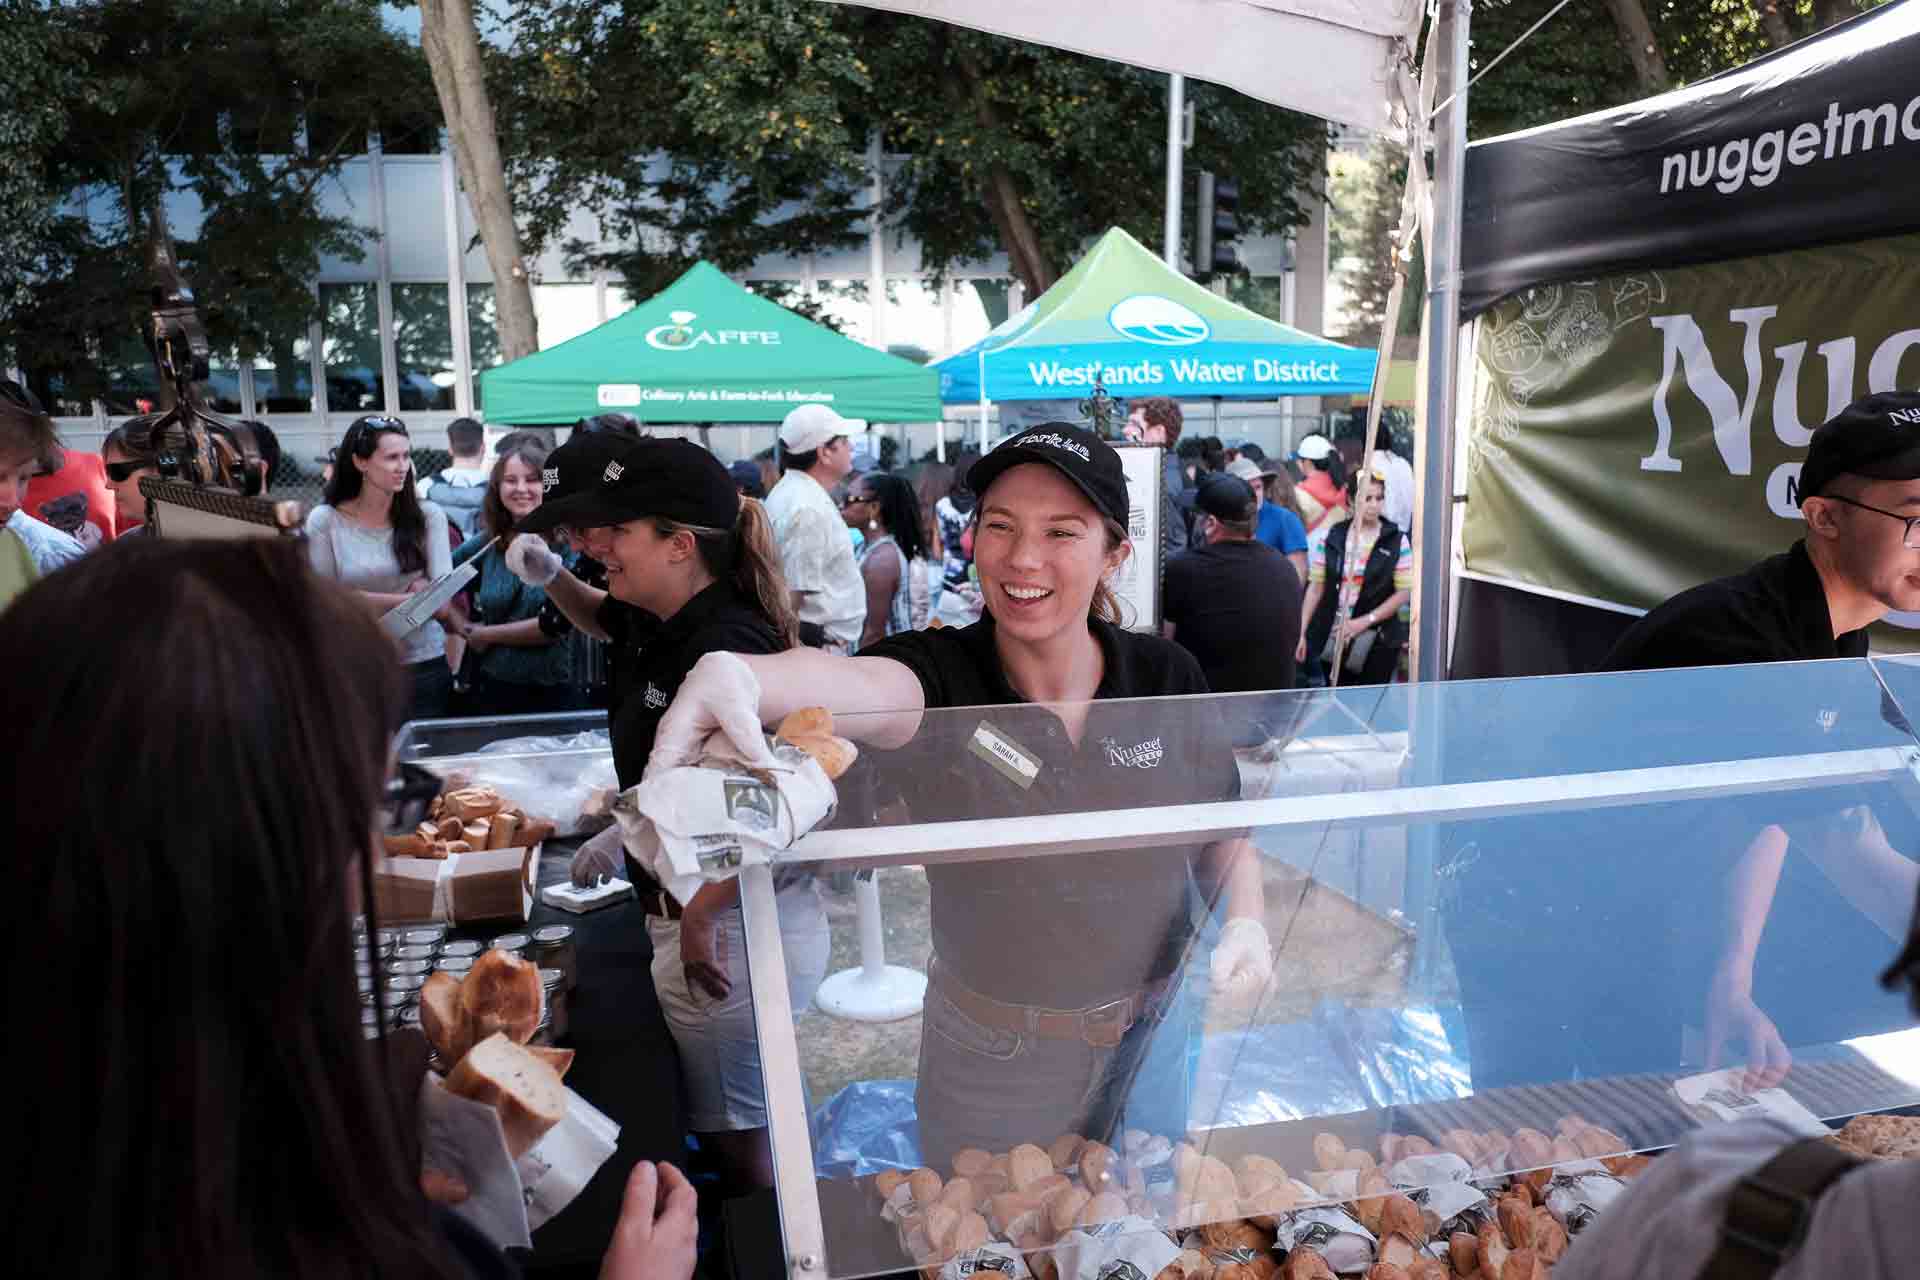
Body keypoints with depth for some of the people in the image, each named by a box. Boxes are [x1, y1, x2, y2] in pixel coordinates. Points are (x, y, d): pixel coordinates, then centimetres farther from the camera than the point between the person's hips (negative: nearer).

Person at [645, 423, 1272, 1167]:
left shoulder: (1166, 679, -11)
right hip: (989, 1053, -2)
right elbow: (867, 686, -42)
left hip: (1152, 1032, 2)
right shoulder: (942, 672, -18)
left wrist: (1245, 919, -17)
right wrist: (739, 675, -63)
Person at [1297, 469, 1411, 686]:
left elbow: (1404, 591, -3)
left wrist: (1366, 620, -12)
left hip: (1377, 641, -2)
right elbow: (1316, 586, 5)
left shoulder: (1397, 540, -2)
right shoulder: (1331, 536, 3)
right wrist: (1302, 632, 2)